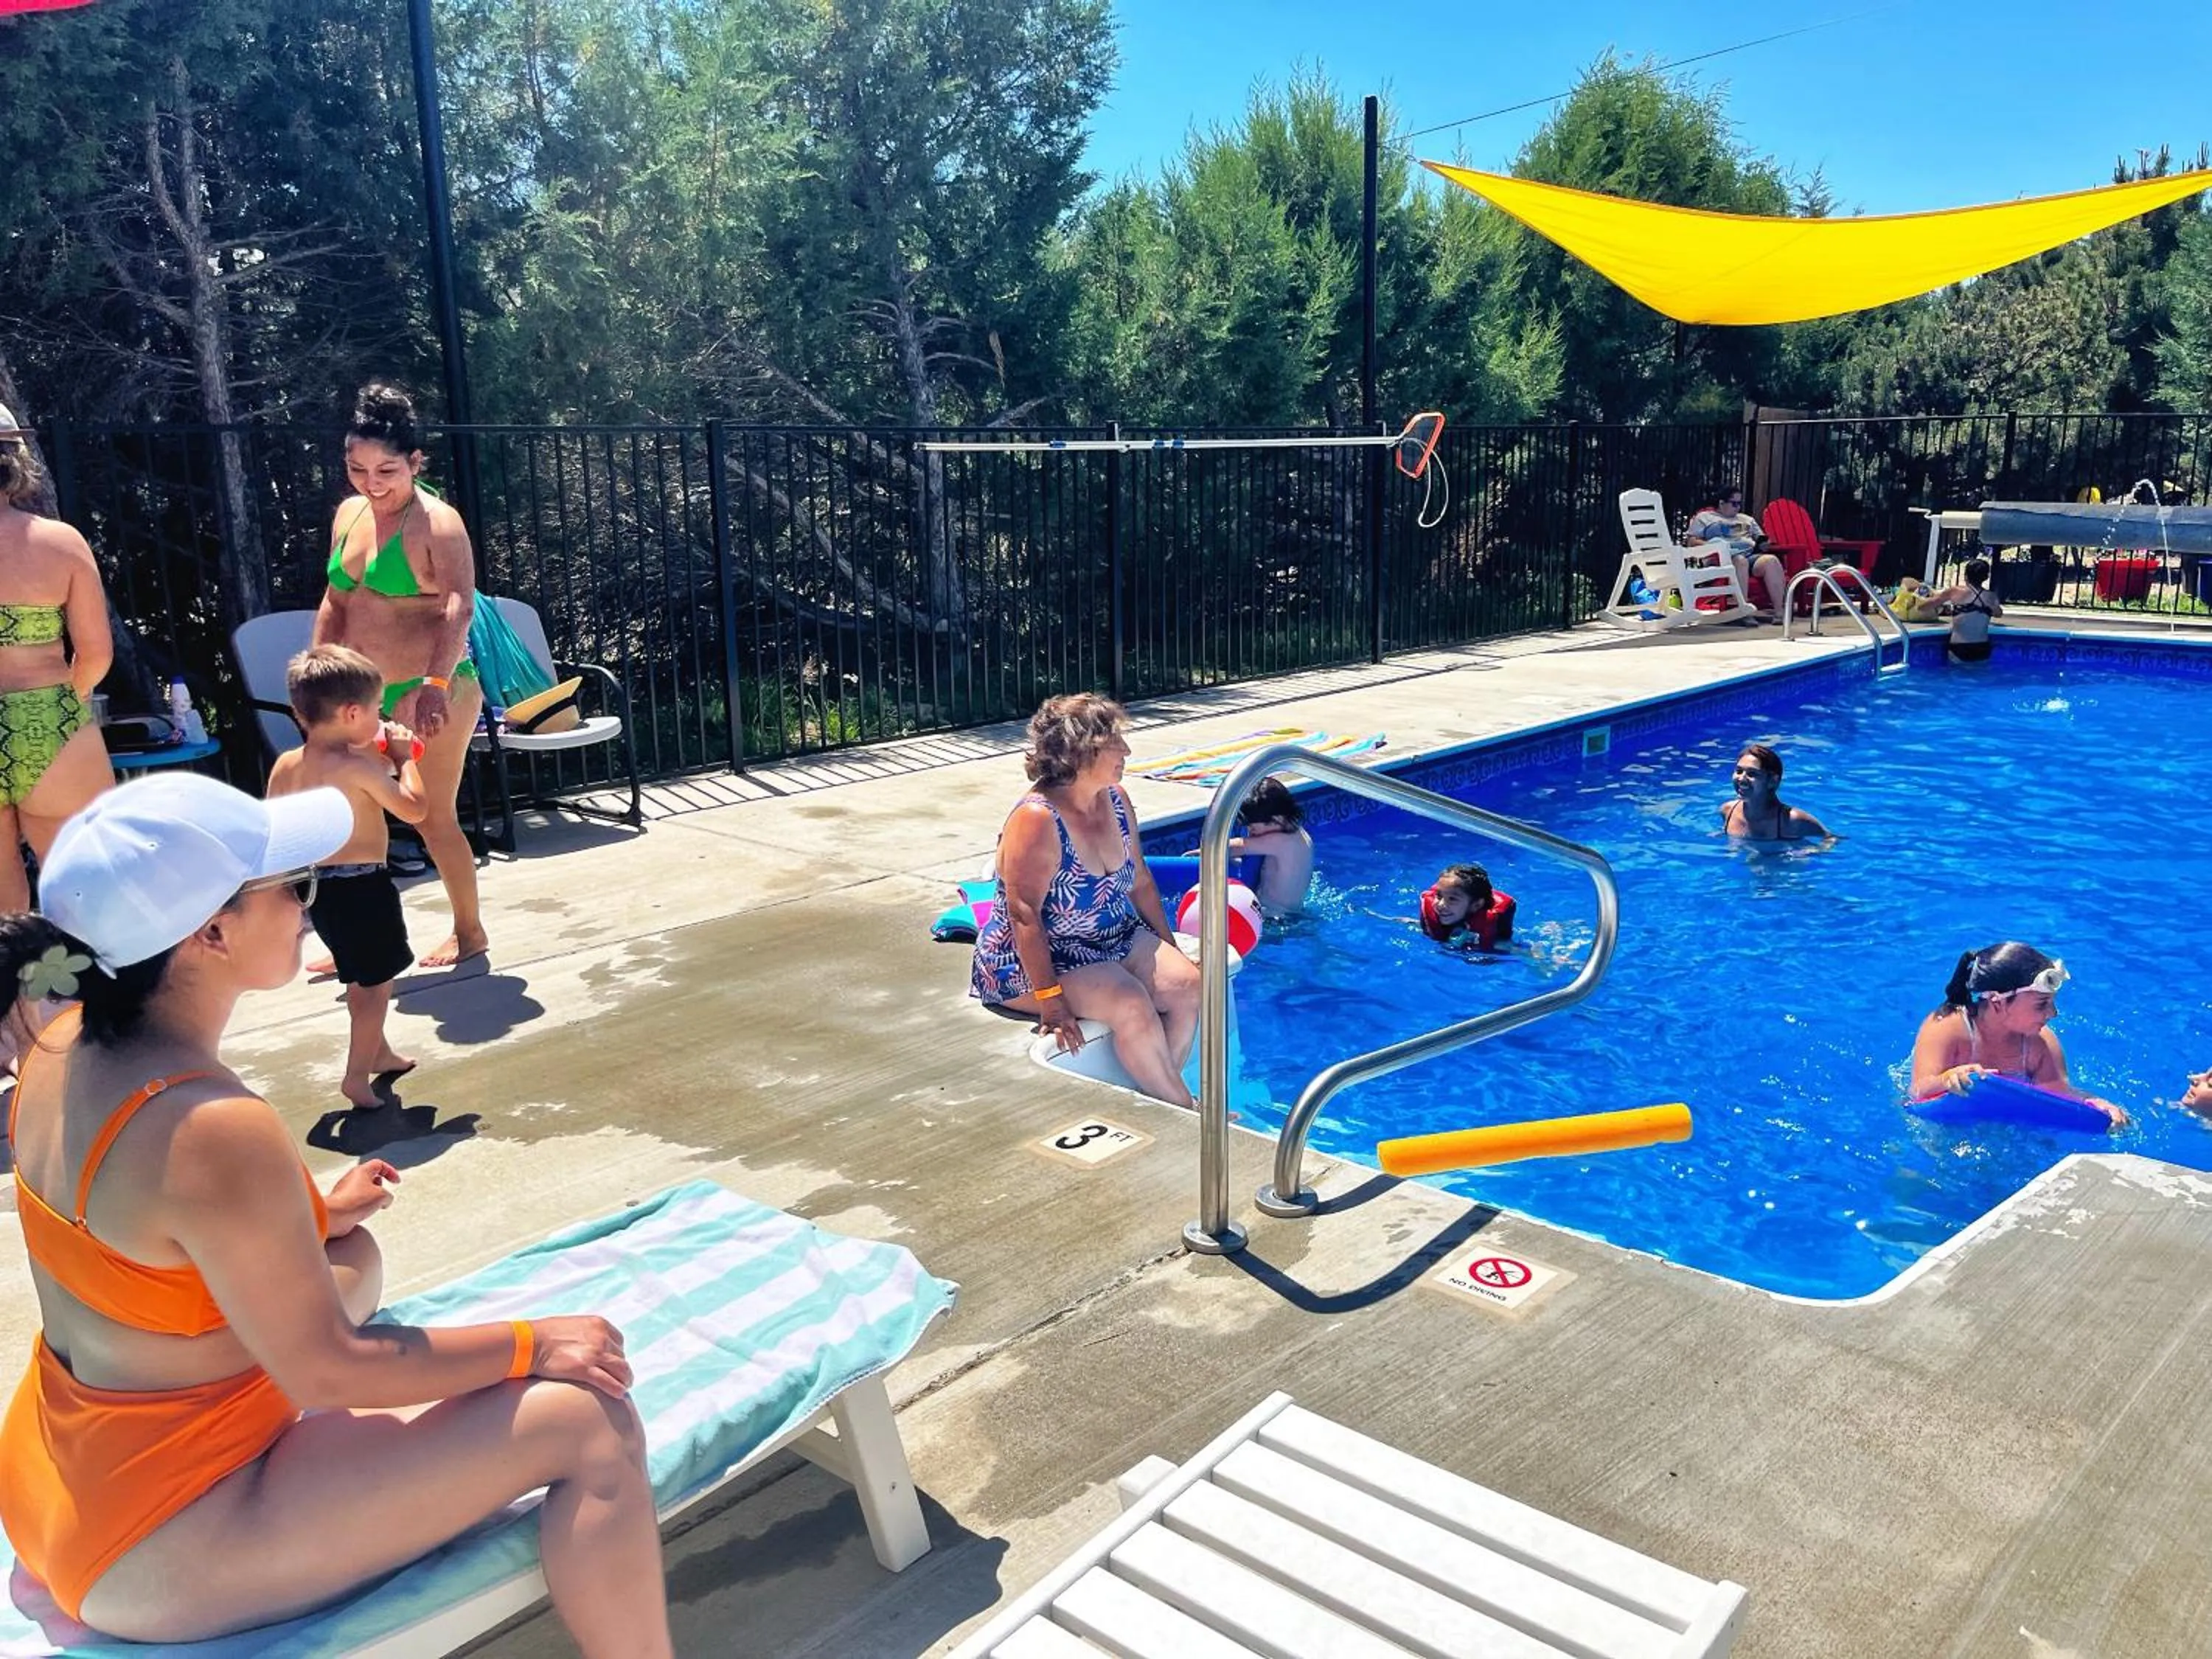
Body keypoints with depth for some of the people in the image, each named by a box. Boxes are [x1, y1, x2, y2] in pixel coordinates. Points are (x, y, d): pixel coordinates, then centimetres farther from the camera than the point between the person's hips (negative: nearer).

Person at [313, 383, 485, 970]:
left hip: (431, 692, -7)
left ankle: (470, 933, 20)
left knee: (435, 818, 2)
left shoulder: (437, 524, -15)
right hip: (367, 693, 7)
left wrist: (435, 685, -39)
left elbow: (459, 608, -27)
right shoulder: (349, 515, 8)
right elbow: (336, 603, 16)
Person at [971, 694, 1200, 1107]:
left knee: (1185, 984, -15)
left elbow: (1139, 882, 12)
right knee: (1130, 1003, -28)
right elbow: (1024, 915, -25)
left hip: (1115, 937, 8)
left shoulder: (1116, 799, 1)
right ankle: (1185, 1111, -9)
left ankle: (1154, 1096, -2)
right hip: (1032, 960, -8)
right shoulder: (1036, 820, -24)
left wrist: (1170, 948, 13)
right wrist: (1050, 1000, -28)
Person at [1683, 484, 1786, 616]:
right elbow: (1690, 542, 8)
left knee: (1771, 560, -30)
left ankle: (1779, 610, -39)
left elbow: (1761, 538, 33)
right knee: (1741, 561, -40)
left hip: (1752, 556, 4)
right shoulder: (1704, 517, 20)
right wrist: (1710, 546, -10)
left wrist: (1763, 543, 8)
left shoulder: (1747, 519, 35)